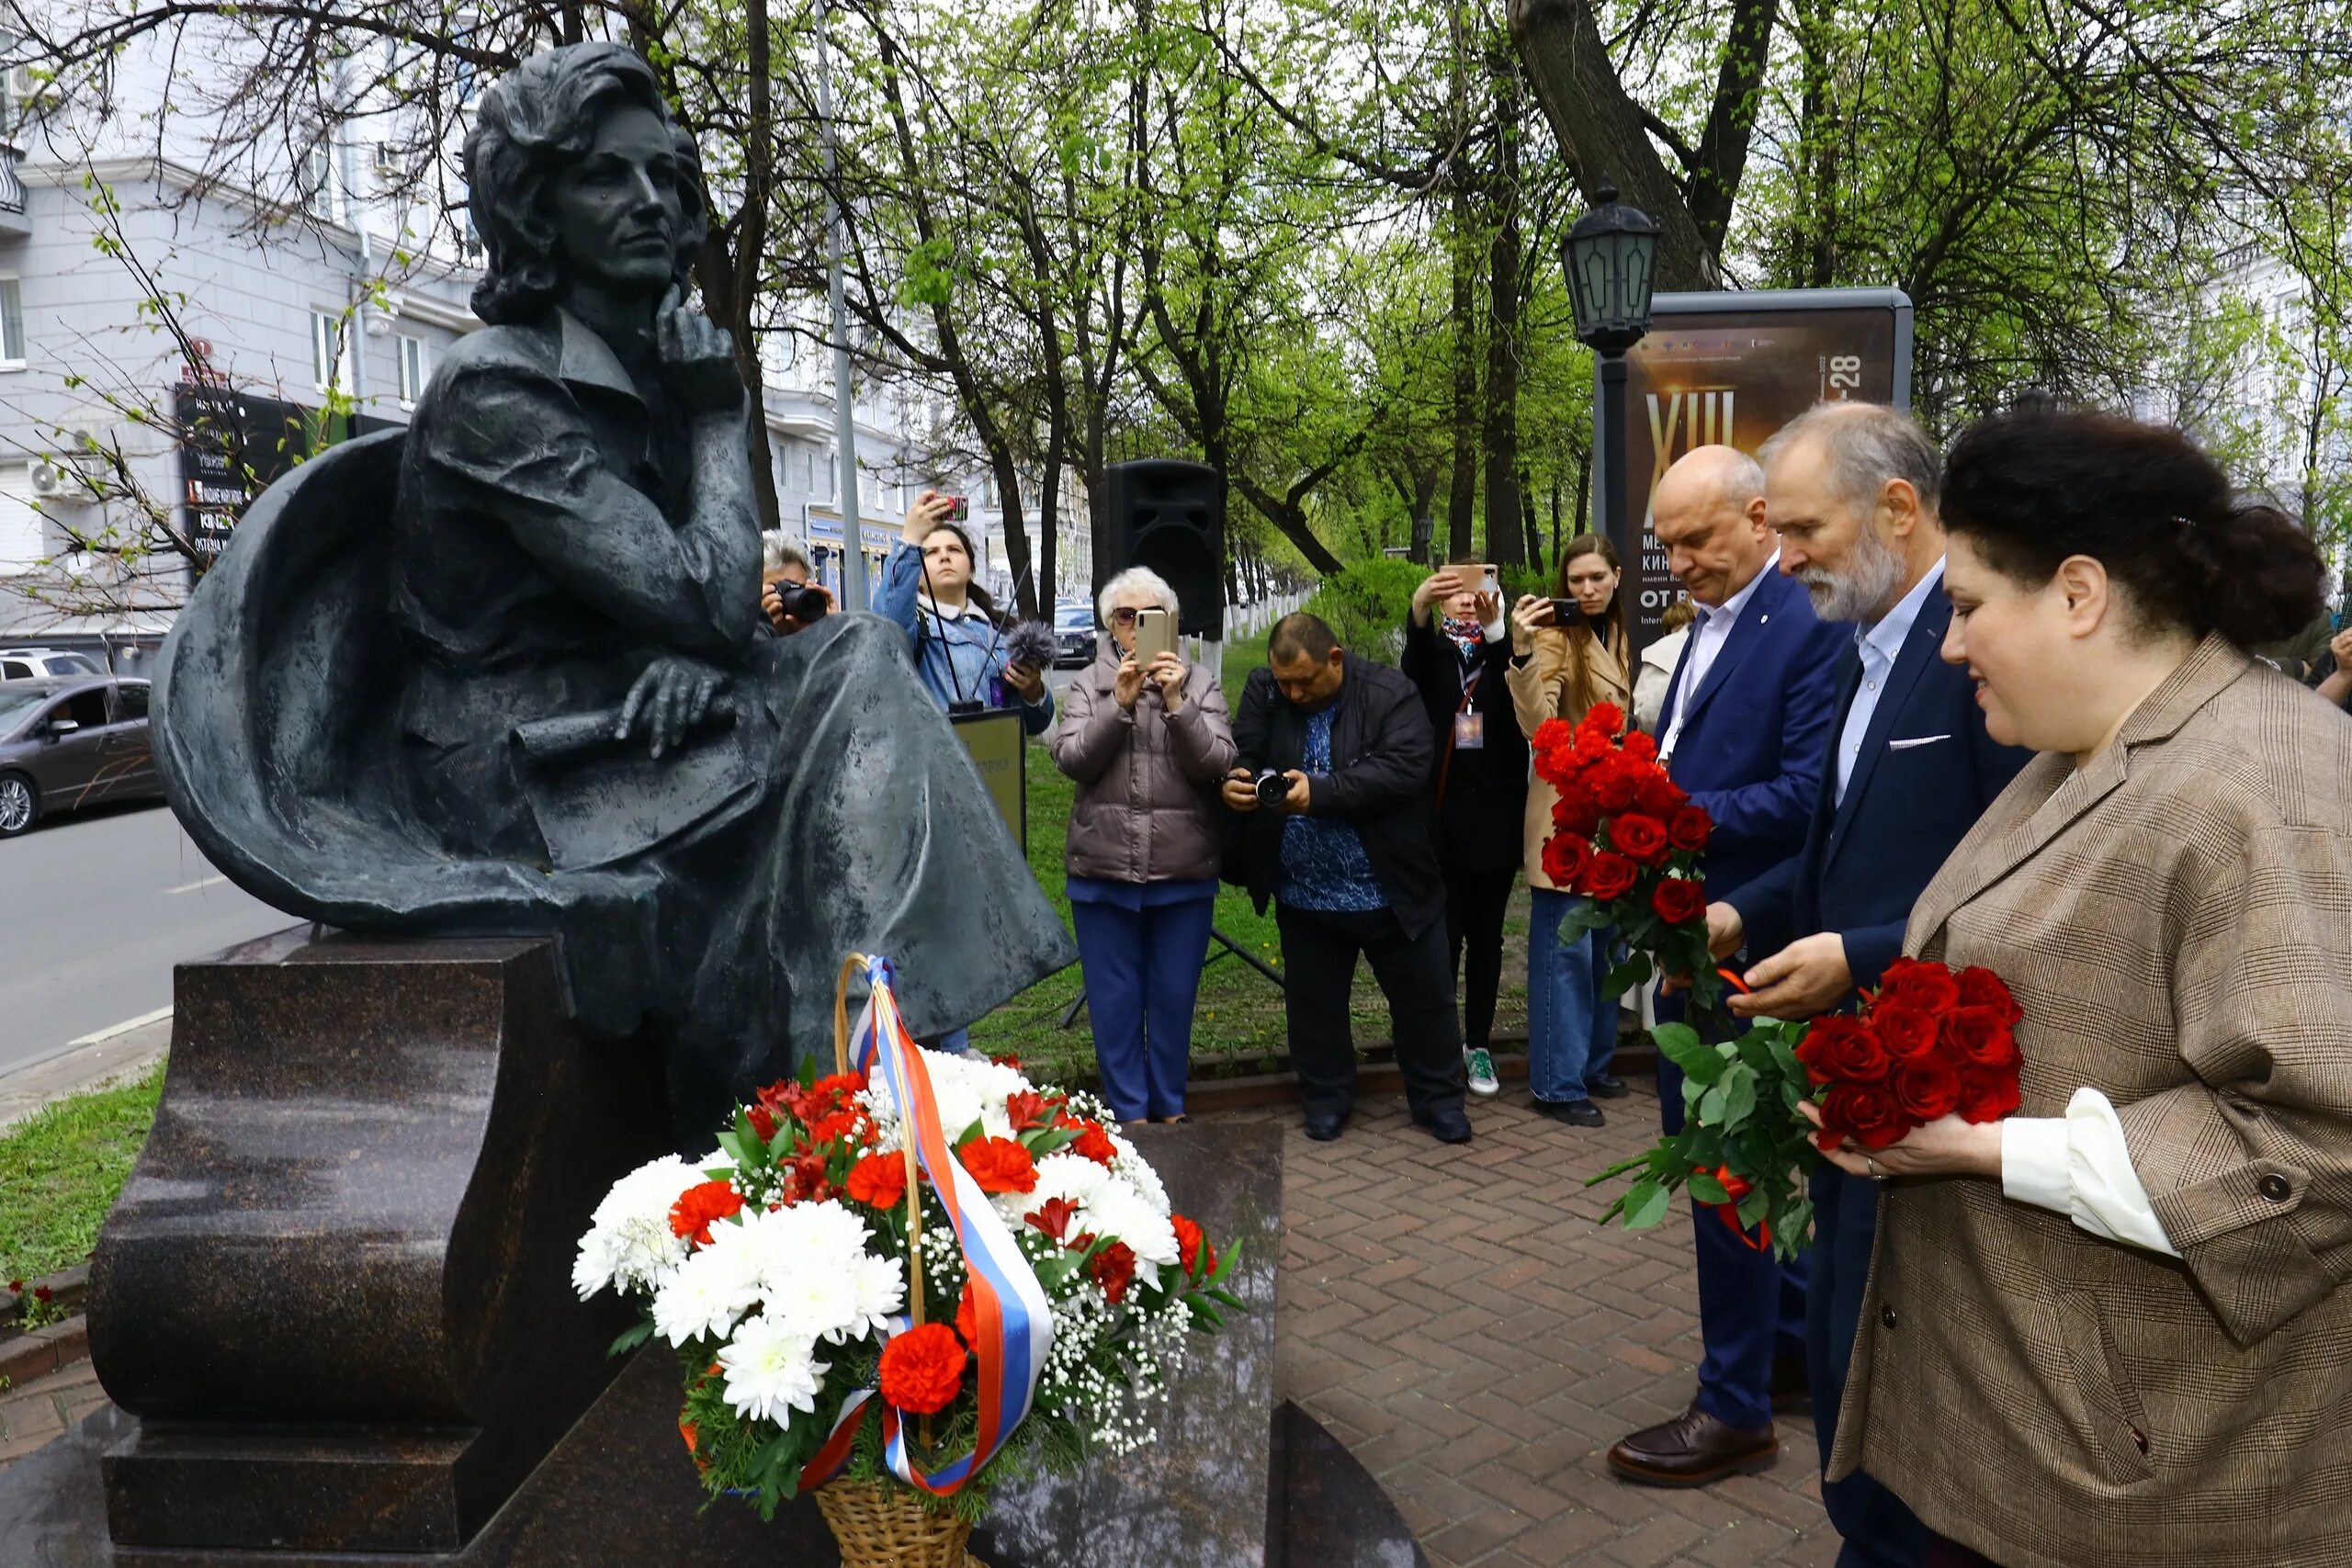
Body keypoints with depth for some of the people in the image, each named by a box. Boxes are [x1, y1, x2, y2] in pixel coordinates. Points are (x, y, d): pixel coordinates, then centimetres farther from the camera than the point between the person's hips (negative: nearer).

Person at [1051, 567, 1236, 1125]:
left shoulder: (1200, 682, 3)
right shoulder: (1088, 686, 5)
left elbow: (1218, 763, -7)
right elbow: (1071, 760, -7)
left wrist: (1177, 703, -20)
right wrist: (1120, 703, -17)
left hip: (1184, 870, 0)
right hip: (1103, 869, 0)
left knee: (1174, 995, 11)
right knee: (1115, 997, 8)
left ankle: (1169, 1105, 29)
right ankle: (1128, 1111, 23)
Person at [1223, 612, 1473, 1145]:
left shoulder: (1390, 694, -12)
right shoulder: (1263, 691, 0)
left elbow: (1407, 766, -23)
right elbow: (1241, 754, -4)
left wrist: (1320, 792, -30)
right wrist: (1234, 781, -29)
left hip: (1393, 890, -2)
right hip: (1304, 897, 3)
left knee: (1424, 999, 11)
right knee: (1314, 1004, 15)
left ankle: (1438, 1100, 29)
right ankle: (1326, 1098, 34)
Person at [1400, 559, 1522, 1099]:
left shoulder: (1501, 650, 6)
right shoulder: (1432, 653, 6)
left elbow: (1516, 693, -18)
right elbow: (1414, 665, -20)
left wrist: (1494, 629, -38)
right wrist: (1420, 607, -42)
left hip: (1494, 817, 1)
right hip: (1442, 816, -1)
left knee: (1486, 937, 9)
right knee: (1442, 938, -1)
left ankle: (1479, 1045, 19)